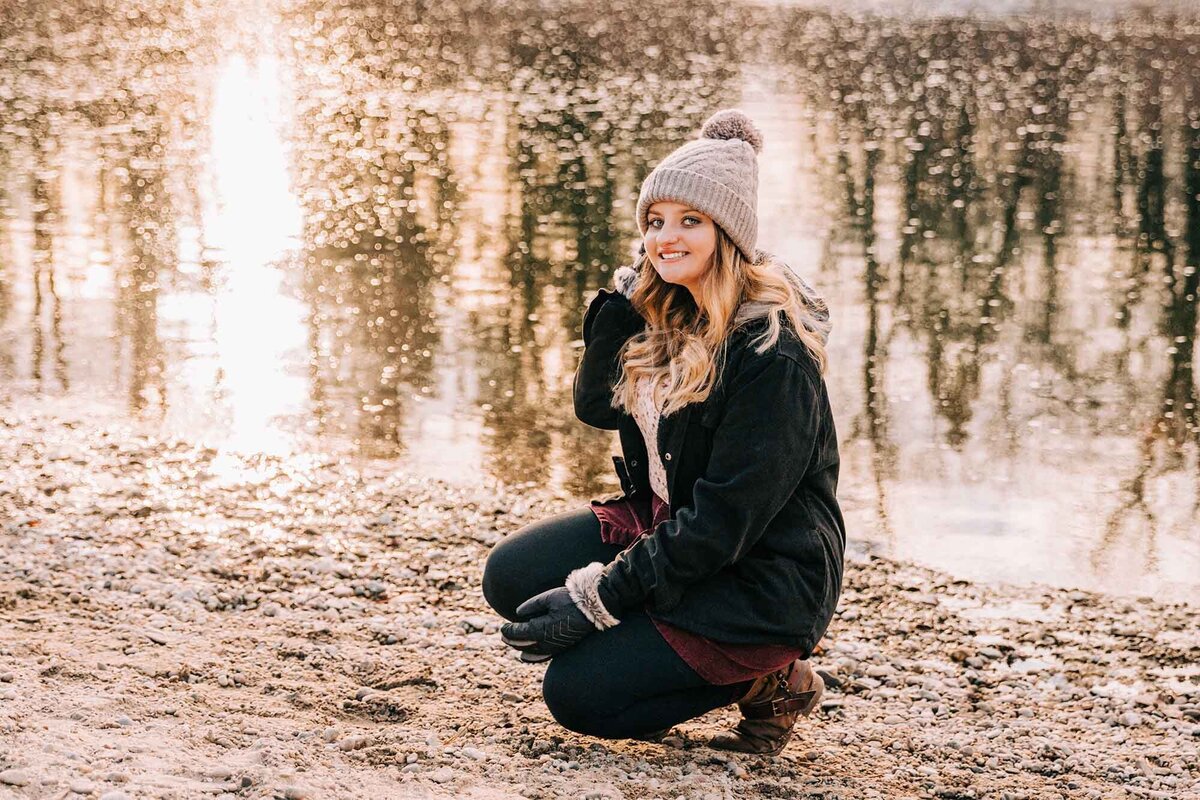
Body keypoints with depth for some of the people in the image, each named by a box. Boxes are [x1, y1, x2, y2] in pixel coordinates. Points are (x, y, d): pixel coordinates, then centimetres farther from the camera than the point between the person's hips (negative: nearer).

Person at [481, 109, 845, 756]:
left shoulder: (771, 352, -23)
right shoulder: (672, 319, 4)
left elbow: (723, 521, -25)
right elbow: (597, 407, 3)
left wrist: (596, 596, -23)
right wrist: (629, 291, -8)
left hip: (758, 579, -9)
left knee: (577, 695, -17)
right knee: (511, 578, -6)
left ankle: (767, 680, 0)